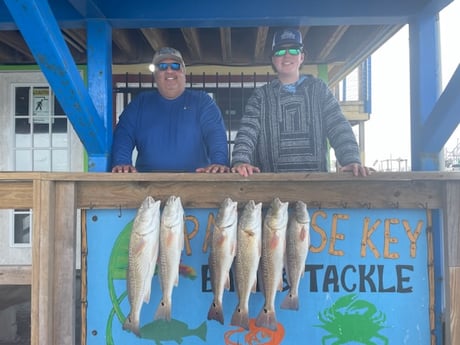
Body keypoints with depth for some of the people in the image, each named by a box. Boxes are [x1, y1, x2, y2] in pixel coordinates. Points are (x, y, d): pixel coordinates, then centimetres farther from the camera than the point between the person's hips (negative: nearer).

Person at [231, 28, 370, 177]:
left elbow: (339, 128, 5)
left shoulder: (319, 89, 15)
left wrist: (352, 160, -13)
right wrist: (240, 162, -20)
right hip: (272, 180, 0)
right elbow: (247, 132, 1)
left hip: (315, 177, 0)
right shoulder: (260, 96, 14)